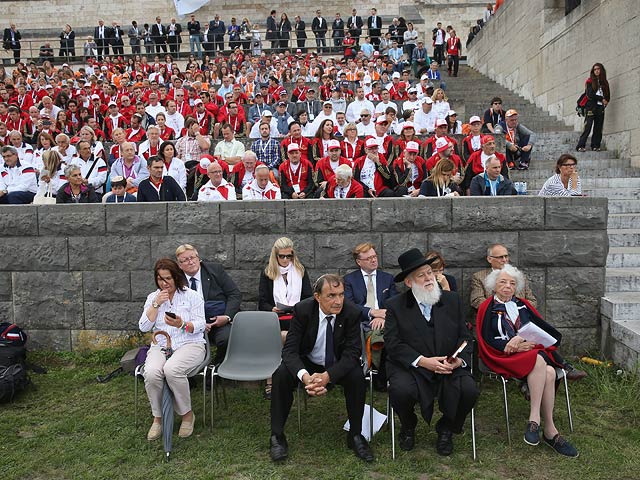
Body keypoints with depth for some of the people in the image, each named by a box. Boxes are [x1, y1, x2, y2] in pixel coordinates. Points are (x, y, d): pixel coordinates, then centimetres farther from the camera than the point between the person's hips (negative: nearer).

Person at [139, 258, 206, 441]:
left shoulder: (191, 296, 4)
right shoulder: (153, 297, 13)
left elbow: (200, 325, -4)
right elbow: (143, 327, 3)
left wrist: (182, 325, -24)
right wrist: (156, 304, -6)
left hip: (189, 344, -3)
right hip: (160, 346, 3)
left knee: (171, 369, -34)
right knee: (151, 372, -30)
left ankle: (187, 414, -12)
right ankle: (157, 418, -7)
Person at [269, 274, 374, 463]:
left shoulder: (352, 313, -20)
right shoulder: (302, 309, -20)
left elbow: (352, 353, -22)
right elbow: (290, 349, -22)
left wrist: (328, 376, -40)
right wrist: (304, 376, -43)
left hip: (338, 365, 0)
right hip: (307, 363, 0)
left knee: (357, 377, -29)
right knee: (281, 375, -26)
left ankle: (355, 435, -8)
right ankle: (277, 436, -10)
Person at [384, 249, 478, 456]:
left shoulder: (452, 300, 9)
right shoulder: (395, 306, 1)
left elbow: (464, 336, 8)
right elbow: (393, 344, -7)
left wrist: (460, 359, -12)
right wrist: (422, 361, -18)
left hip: (449, 367, 2)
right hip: (410, 367, -2)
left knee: (469, 391, -25)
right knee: (401, 390, -32)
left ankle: (446, 429, 8)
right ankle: (408, 427, 6)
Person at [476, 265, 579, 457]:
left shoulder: (523, 306, 20)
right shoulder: (487, 308, 8)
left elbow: (540, 328, 4)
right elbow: (488, 341, -2)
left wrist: (521, 339, -16)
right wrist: (514, 347, -15)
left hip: (534, 350, 4)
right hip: (506, 356, -4)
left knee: (549, 373, -30)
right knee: (540, 362, -34)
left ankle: (534, 419, -23)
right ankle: (550, 430, -30)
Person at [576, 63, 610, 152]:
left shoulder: (604, 82, 17)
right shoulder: (590, 81, 5)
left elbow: (608, 96, 15)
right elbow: (590, 95, -6)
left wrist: (605, 101, -5)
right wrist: (602, 99, -7)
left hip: (600, 107, 5)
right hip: (591, 106, -5)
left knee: (598, 128, 1)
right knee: (588, 126, -14)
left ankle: (595, 146, 3)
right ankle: (580, 146, -16)